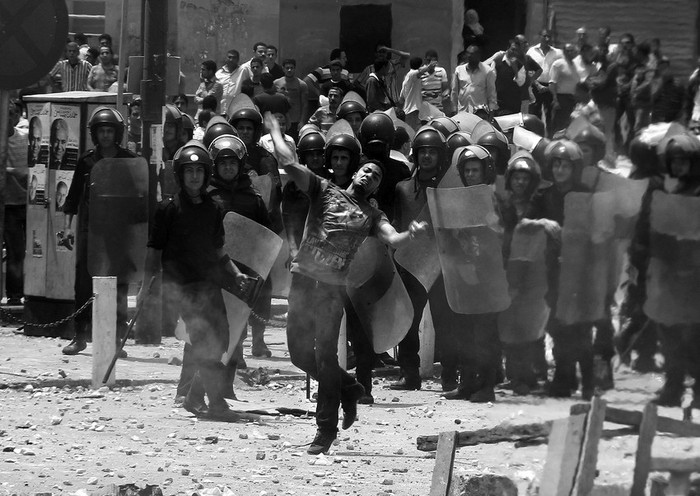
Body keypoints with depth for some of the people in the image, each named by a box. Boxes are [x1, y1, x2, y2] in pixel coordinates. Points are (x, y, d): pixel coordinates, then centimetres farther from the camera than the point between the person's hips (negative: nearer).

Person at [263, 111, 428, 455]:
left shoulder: (372, 216, 13)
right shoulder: (325, 191, 13)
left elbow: (393, 240, -5)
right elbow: (288, 163, 6)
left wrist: (411, 234, -26)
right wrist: (274, 131, 3)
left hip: (333, 287, -2)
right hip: (303, 278, 2)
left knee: (325, 354, -7)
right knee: (299, 351, 4)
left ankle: (327, 428, 1)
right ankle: (347, 388, 27)